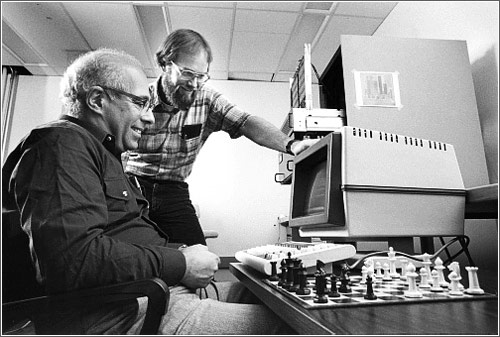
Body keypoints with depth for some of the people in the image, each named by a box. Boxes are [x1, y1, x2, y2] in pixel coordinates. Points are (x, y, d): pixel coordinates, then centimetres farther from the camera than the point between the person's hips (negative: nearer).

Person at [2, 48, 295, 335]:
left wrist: (179, 253, 5)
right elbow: (74, 257, -25)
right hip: (122, 313, -10)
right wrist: (180, 264, -16)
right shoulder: (64, 143, -11)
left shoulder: (101, 152, 23)